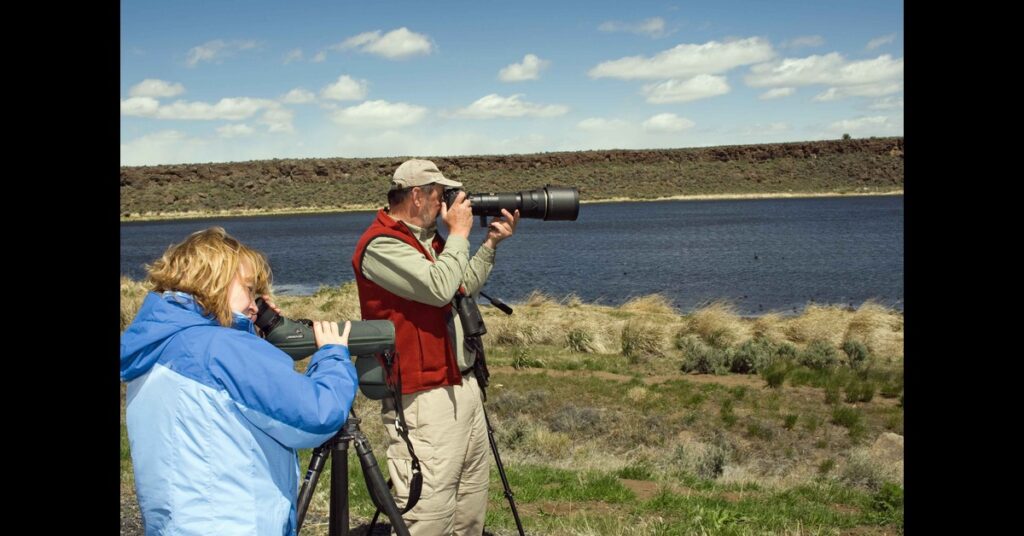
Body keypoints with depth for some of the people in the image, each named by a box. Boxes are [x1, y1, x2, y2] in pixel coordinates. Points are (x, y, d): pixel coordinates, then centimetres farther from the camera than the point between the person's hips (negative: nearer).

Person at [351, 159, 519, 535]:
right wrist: (459, 233, -11)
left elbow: (465, 288, 23)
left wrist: (491, 243, 12)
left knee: (472, 502, 16)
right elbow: (440, 288, -25)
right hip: (424, 398, -10)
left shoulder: (428, 238, 15)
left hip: (463, 386, 10)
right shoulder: (381, 245, -14)